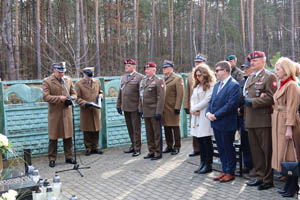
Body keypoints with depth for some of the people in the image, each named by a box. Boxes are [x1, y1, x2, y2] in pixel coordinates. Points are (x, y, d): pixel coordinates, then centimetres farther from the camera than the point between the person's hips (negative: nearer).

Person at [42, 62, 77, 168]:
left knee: (68, 136, 9)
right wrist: (59, 98, -20)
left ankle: (69, 157, 20)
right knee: (53, 137, 4)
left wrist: (71, 98, -7)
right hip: (54, 113, -4)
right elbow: (45, 97, -12)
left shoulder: (68, 80, 10)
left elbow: (74, 93, 15)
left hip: (67, 112, 4)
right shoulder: (47, 81, -5)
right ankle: (52, 159, 14)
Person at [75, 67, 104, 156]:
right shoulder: (78, 84, -5)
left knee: (96, 130, 7)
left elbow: (100, 91, 22)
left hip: (96, 110, 4)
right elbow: (77, 98, -6)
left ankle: (94, 148, 19)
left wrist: (100, 95, -1)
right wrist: (85, 103, -20)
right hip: (85, 111, -4)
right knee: (87, 131, 4)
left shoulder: (97, 82, 9)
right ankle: (88, 148, 16)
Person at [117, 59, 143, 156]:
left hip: (135, 108, -6)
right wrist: (119, 105, 13)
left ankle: (137, 148, 7)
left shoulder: (139, 77, -6)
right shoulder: (123, 77, 15)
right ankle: (133, 145, 25)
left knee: (136, 128, -1)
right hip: (126, 108, 6)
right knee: (130, 128, 13)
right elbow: (120, 92, 17)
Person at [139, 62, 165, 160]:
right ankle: (151, 151, 23)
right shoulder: (143, 80, 15)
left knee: (157, 133, 1)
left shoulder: (158, 81, -8)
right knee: (149, 133, 13)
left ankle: (158, 153, 10)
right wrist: (140, 109, 13)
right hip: (146, 112, 7)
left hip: (154, 112, -7)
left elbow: (161, 98, -14)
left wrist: (158, 112, -18)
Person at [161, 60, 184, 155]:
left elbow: (180, 94, -10)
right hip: (163, 108, 6)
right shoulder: (162, 79, 16)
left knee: (175, 128, 3)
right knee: (167, 128, 11)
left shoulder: (177, 79, -4)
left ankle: (177, 147, 12)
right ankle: (169, 146, 22)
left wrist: (177, 107, -16)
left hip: (173, 108, -6)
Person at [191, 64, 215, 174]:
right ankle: (202, 163, 15)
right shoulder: (197, 86, 20)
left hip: (205, 117, -7)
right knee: (200, 141, 8)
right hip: (196, 117, 7)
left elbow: (207, 100, -14)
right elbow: (193, 99, 17)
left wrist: (193, 109, -6)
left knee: (206, 141, -3)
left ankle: (208, 165, 4)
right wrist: (193, 110, -2)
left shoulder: (211, 86, -8)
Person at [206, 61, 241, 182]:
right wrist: (208, 113, -3)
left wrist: (216, 115, -18)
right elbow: (211, 101, 15)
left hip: (227, 123, -8)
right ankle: (224, 171, 26)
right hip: (216, 123, 8)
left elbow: (231, 104, -20)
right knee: (221, 149, 15)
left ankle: (230, 172, 16)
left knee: (228, 149, 4)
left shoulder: (234, 85, -13)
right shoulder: (217, 85, 14)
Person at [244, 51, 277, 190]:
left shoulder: (269, 77, -6)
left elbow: (270, 98, -14)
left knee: (266, 151, 1)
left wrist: (252, 102, -16)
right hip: (251, 120, 8)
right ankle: (260, 176, 24)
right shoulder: (250, 78, 18)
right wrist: (245, 101, 3)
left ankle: (268, 180, 11)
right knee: (255, 150, 13)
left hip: (264, 121, -8)